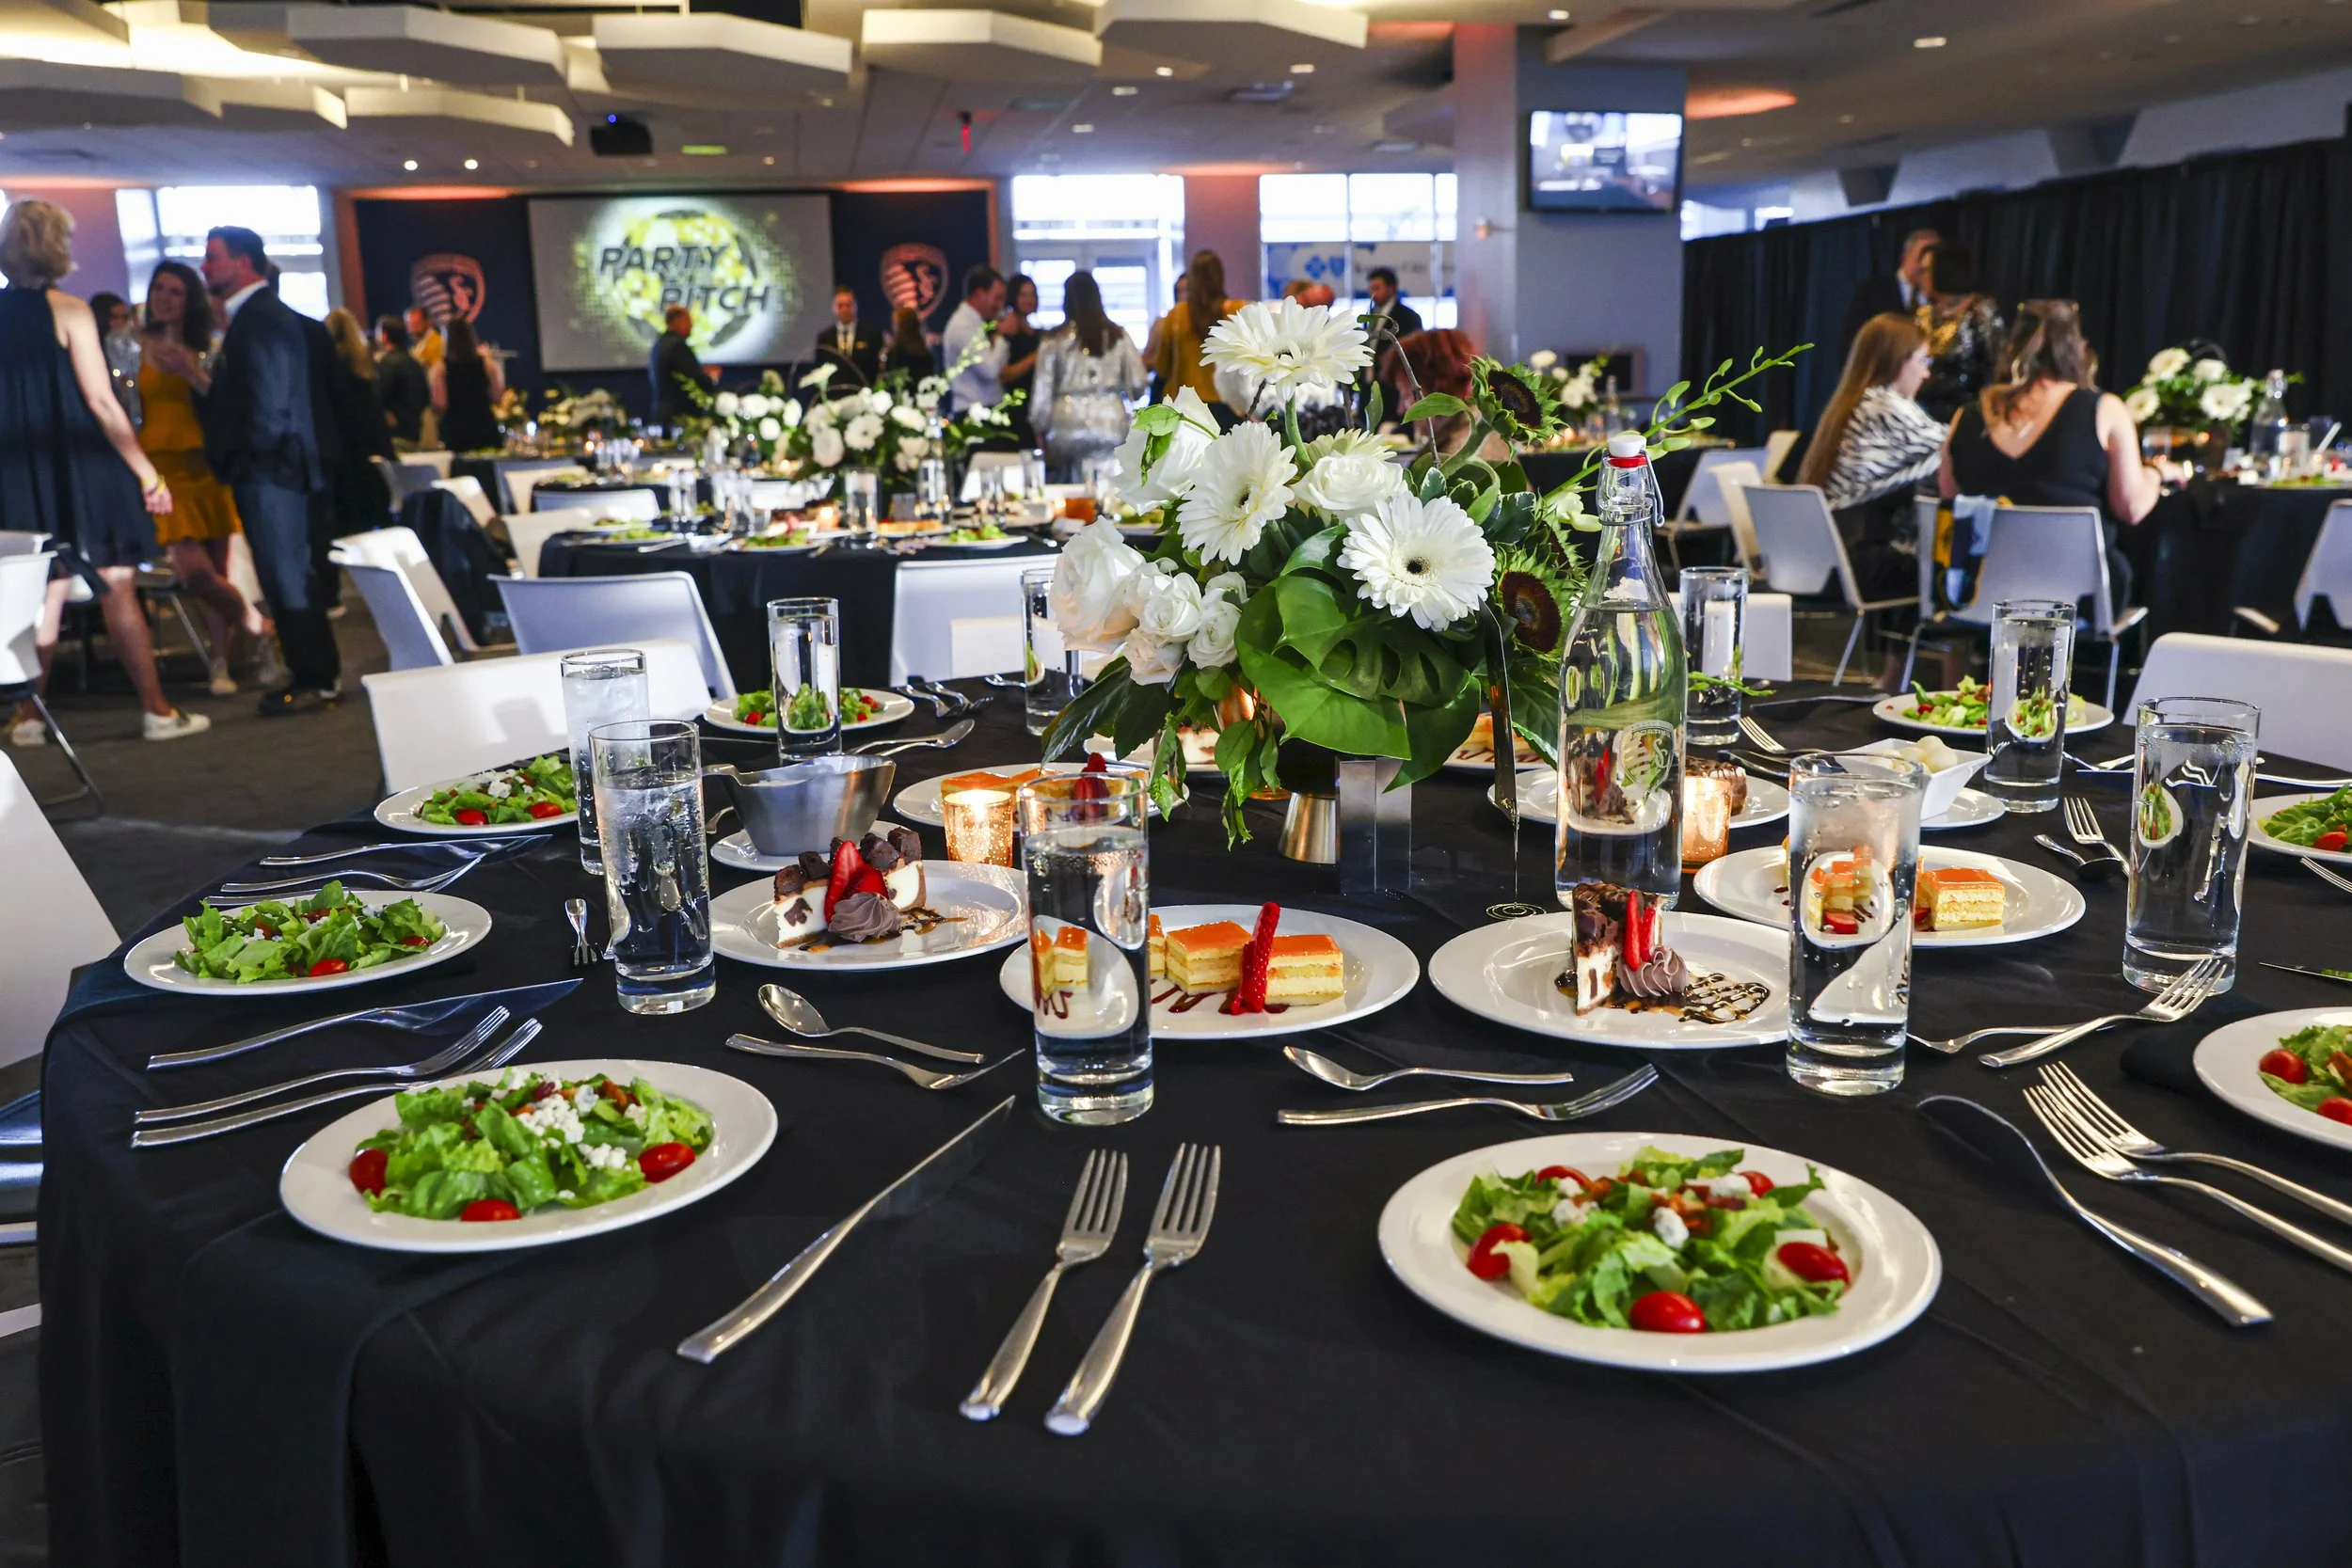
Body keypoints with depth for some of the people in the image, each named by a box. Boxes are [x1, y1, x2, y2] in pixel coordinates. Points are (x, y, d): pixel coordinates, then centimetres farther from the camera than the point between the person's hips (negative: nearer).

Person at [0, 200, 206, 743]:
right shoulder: (67, 311, -11)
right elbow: (100, 401, -14)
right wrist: (146, 472, -10)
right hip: (81, 468, -5)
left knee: (45, 592, 13)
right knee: (118, 587, -1)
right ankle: (157, 711, 2)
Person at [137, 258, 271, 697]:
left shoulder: (205, 348, 7)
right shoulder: (137, 348, 6)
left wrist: (192, 373, -17)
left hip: (207, 466, 1)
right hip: (162, 468, -1)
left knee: (217, 571, 2)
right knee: (195, 571, -13)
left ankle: (221, 663, 14)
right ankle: (260, 628, 10)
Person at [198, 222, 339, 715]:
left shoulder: (263, 318, -13)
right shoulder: (253, 315, 17)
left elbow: (271, 401, -19)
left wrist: (252, 457, -15)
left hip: (270, 468, -10)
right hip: (262, 470, 10)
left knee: (287, 577, -6)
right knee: (288, 575, 12)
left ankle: (316, 680, -2)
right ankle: (317, 674, 17)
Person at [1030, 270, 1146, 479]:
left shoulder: (1054, 340, 2)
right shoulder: (1118, 335, 6)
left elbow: (1043, 392, 2)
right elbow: (1137, 385, 6)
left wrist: (1041, 430, 13)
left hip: (1068, 428, -1)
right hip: (1111, 425, 1)